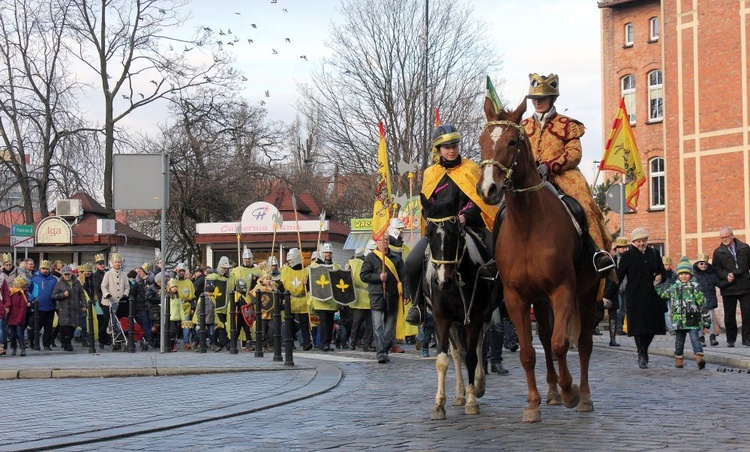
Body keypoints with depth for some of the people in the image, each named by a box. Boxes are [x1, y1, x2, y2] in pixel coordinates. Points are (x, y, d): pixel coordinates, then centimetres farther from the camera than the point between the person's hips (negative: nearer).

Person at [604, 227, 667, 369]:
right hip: (636, 297, -3)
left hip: (652, 296, 3)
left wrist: (660, 277, -4)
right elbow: (618, 277, -2)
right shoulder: (627, 256, -1)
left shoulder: (654, 254, 9)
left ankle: (644, 350, 27)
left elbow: (662, 271, 21)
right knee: (639, 326, -8)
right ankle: (641, 354, 3)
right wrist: (608, 295, -7)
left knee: (652, 327, 5)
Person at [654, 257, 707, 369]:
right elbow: (663, 294, 24)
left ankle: (699, 357, -21)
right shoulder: (674, 287, 11)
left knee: (694, 338, -14)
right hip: (679, 318, 4)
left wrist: (704, 312, -5)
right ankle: (678, 359, 22)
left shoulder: (695, 286, 1)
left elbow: (701, 300, -1)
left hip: (693, 318, -4)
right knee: (679, 340, 11)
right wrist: (657, 283, 18)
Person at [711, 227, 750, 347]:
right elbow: (716, 269, 2)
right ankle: (731, 339, 16)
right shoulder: (718, 252, 5)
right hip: (728, 288, 0)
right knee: (729, 315, 6)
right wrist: (726, 275, -15)